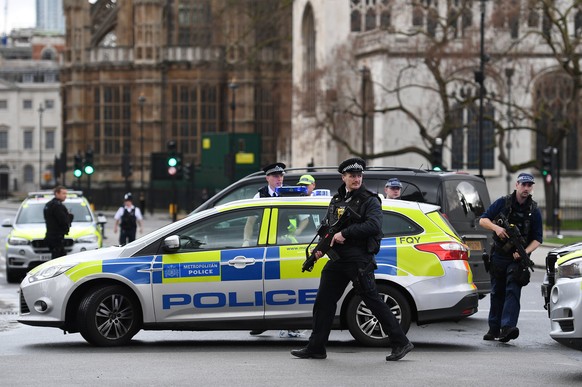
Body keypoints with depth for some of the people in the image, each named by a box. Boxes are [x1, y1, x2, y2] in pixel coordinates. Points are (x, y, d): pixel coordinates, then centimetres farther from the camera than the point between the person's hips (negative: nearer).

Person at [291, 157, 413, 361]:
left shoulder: (369, 200, -3)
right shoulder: (336, 200, 18)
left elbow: (374, 226, -19)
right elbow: (326, 227, 26)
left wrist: (344, 233, -19)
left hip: (359, 259, -7)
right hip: (338, 260, 7)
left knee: (373, 301, -8)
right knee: (324, 302, 7)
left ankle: (401, 343, -4)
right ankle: (316, 348, 13)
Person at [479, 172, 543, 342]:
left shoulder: (534, 211, 1)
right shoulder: (503, 203, 2)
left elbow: (537, 239, 1)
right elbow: (483, 220, 1)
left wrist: (524, 252, -17)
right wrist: (496, 227, -19)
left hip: (517, 258, -2)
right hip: (498, 256, 2)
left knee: (513, 292, -16)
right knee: (497, 293, 10)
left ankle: (507, 327, -28)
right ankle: (494, 328, 19)